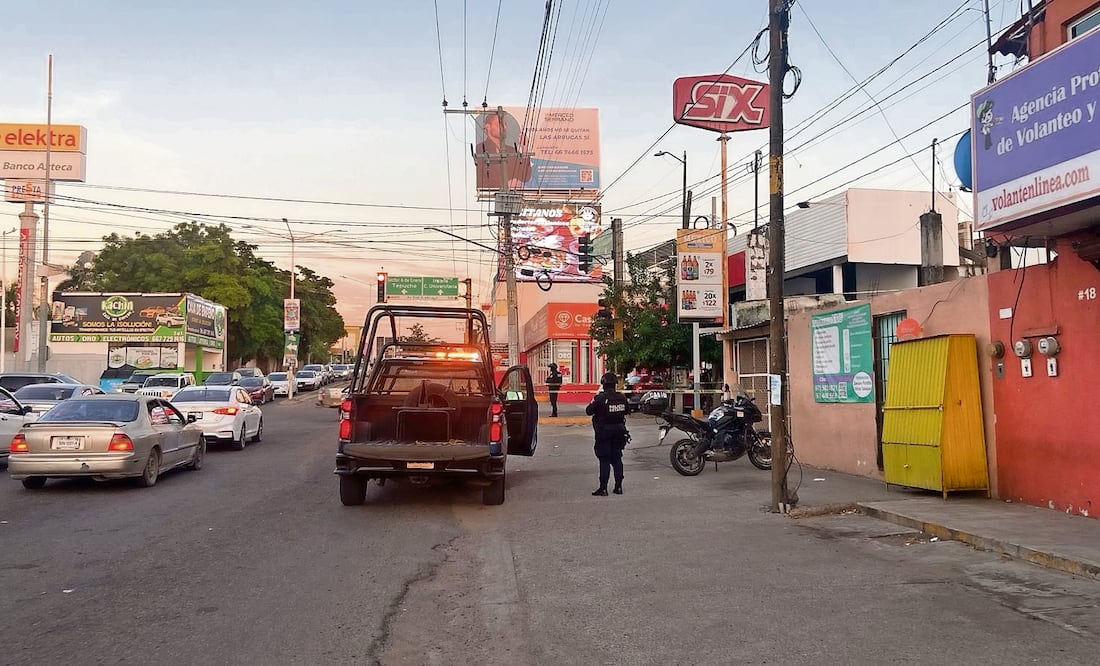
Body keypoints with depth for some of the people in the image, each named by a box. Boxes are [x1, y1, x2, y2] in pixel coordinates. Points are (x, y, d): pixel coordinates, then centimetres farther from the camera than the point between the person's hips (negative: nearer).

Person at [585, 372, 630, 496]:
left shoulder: (600, 398, -17)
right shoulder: (622, 397, -2)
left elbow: (588, 411, -10)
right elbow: (625, 412, 10)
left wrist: (594, 401, 5)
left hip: (604, 431, -4)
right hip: (619, 429, 4)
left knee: (604, 460, -1)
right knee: (617, 459, 12)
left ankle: (603, 488, -1)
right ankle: (618, 487, 15)